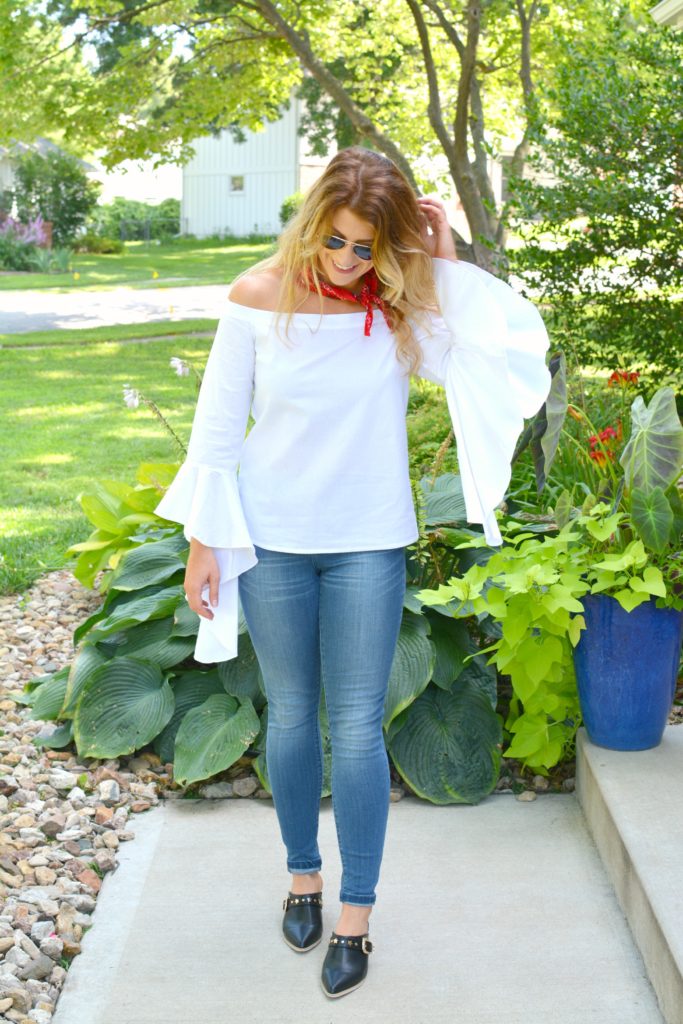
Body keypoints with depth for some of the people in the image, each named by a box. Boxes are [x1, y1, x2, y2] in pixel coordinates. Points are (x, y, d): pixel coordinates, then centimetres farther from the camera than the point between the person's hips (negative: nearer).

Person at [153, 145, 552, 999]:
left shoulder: (407, 305, -8)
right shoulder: (258, 297, -9)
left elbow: (517, 349, -21)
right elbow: (218, 427, -3)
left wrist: (447, 263, -19)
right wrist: (203, 543, -3)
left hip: (368, 544, 0)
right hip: (271, 541, 0)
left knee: (357, 728, 3)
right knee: (290, 715, 14)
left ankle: (355, 917, 16)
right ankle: (302, 873, 36)